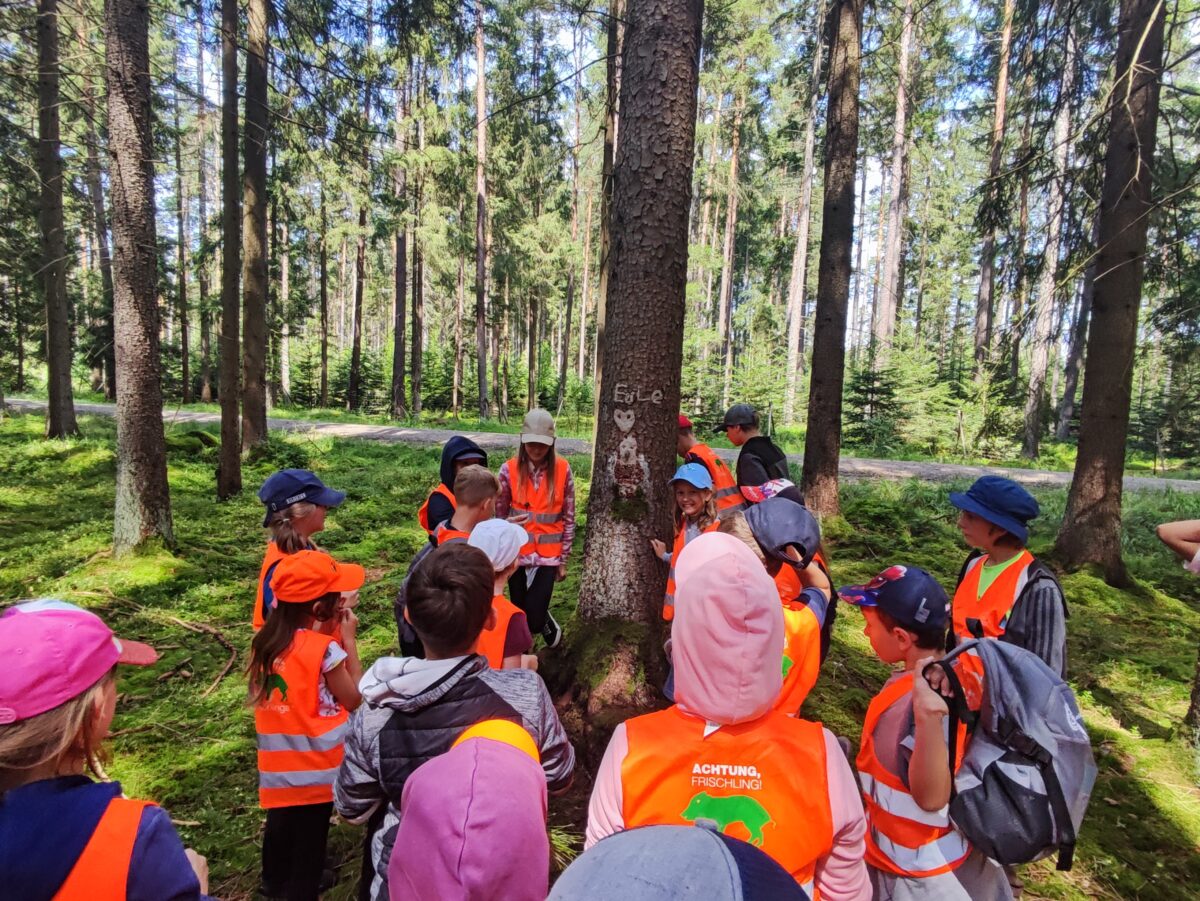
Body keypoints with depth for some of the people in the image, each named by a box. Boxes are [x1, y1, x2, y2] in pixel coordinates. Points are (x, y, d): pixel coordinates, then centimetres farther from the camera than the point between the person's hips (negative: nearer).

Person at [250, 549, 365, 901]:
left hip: (278, 759, 7)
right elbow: (354, 698, -15)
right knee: (311, 825, 15)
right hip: (316, 759, -6)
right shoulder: (325, 648, -25)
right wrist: (349, 640, -14)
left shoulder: (266, 641, -6)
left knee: (281, 817, 27)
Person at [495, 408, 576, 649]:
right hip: (517, 553, 1)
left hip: (548, 554, -1)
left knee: (535, 617, -4)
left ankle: (548, 626, 32)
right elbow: (500, 515, 2)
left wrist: (563, 560, 2)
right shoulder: (509, 470, -6)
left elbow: (568, 518, 0)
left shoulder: (563, 470, -5)